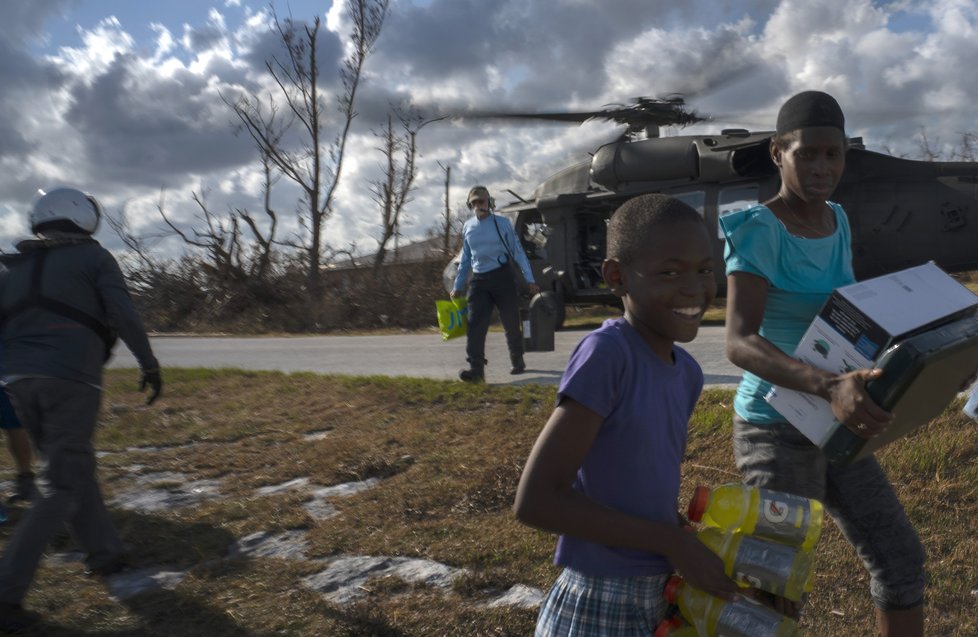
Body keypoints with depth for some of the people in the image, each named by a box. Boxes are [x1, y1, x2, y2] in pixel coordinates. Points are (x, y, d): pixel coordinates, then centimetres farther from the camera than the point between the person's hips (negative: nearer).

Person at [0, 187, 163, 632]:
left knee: (71, 466, 21)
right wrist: (149, 364, -4)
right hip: (71, 379, -6)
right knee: (62, 485, -1)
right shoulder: (93, 257, 5)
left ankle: (104, 552, 30)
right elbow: (123, 315, -8)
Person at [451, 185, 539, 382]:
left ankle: (517, 362, 25)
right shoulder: (468, 227, 9)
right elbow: (465, 259, 18)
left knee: (511, 323, 5)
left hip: (502, 277, -3)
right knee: (475, 325, -11)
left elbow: (518, 252, 0)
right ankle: (476, 369, -15)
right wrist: (458, 286, 16)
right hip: (479, 280, 3)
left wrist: (529, 280, -3)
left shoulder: (502, 223, -2)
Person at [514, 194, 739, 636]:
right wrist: (671, 542, -18)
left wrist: (692, 546, -5)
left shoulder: (687, 372, 1)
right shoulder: (606, 353, -21)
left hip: (664, 599, 7)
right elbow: (536, 501, -24)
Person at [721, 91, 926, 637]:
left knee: (901, 559, 16)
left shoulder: (836, 221, 6)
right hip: (775, 431, -8)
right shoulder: (758, 230, -20)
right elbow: (740, 343, -32)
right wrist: (829, 387, -46)